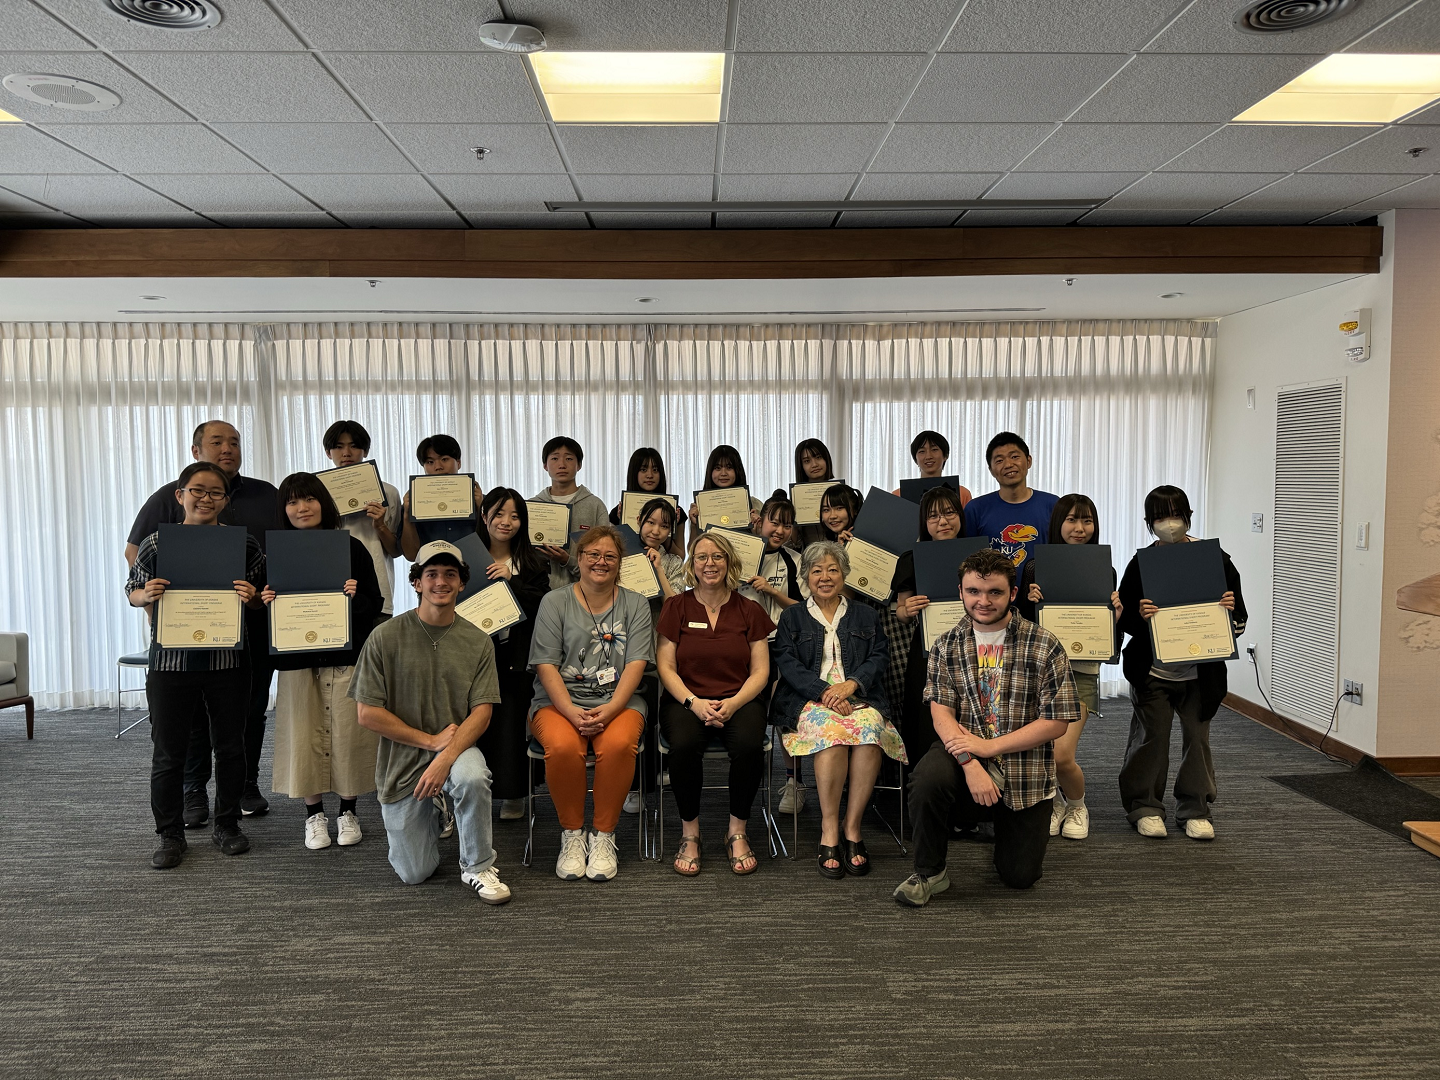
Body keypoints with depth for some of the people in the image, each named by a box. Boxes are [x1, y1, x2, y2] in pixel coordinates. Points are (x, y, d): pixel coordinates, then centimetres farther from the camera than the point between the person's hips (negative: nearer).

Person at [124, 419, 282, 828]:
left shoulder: (266, 496, 11)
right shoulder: (170, 497, 4)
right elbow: (135, 550, 6)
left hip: (255, 622, 2)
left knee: (251, 706, 8)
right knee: (194, 709, 4)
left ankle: (247, 786, 21)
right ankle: (193, 792, 16)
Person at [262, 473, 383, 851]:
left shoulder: (351, 548, 0)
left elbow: (375, 605, 0)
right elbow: (268, 605, 11)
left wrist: (355, 597, -20)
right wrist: (267, 603, -11)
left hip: (347, 656, -1)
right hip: (298, 658, 2)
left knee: (348, 733, 2)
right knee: (304, 734, 3)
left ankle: (348, 813, 19)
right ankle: (314, 815, 20)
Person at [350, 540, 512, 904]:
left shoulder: (478, 641, -3)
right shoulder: (386, 636, -8)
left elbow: (481, 712, -7)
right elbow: (367, 712, -8)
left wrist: (445, 758, -23)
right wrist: (431, 740, -11)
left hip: (456, 749, 0)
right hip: (401, 759, 0)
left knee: (472, 777, -36)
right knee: (414, 874, 1)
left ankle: (478, 867, -11)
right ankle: (431, 812, 35)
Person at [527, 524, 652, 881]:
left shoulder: (635, 604, 11)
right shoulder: (554, 602, 8)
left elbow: (635, 665, 0)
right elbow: (546, 666, -2)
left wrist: (609, 710, -17)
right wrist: (573, 712, -17)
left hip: (618, 701, 1)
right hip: (559, 700, 0)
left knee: (619, 744, -32)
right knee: (563, 746, -32)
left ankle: (604, 837, -13)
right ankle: (572, 835, -9)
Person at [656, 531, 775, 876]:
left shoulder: (750, 611, 9)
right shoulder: (676, 608, 8)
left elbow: (760, 672, 4)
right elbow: (665, 668, 2)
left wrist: (733, 703, -14)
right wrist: (694, 702, -15)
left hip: (739, 700, 1)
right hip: (687, 699, 0)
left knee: (749, 745, -32)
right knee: (684, 745, -33)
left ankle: (738, 831, -10)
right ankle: (689, 832, -11)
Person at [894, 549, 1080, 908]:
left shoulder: (1045, 646, -8)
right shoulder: (947, 645, 0)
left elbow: (1057, 722, -11)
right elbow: (941, 712, -7)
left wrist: (988, 747, -18)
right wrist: (970, 764, -25)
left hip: (1024, 772, 0)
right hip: (964, 752, 1)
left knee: (1020, 876, 4)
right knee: (929, 777, -34)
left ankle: (1001, 820, 39)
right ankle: (929, 873, -9)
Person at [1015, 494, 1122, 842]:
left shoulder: (1104, 572, 7)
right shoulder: (1036, 568, 2)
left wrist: (1116, 614, -9)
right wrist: (1031, 602, -15)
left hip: (1081, 671, 0)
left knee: (1061, 755, -13)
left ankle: (1077, 805, 21)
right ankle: (1053, 801, 30)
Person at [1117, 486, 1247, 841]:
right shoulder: (1140, 564, -4)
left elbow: (1239, 620, 2)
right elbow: (1123, 618, -3)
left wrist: (1230, 610, -20)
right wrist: (1140, 615, -24)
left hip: (1200, 672, 1)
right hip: (1152, 670, -1)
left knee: (1197, 737, 7)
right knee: (1151, 736, 4)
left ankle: (1195, 809, 22)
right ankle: (1145, 806, 19)